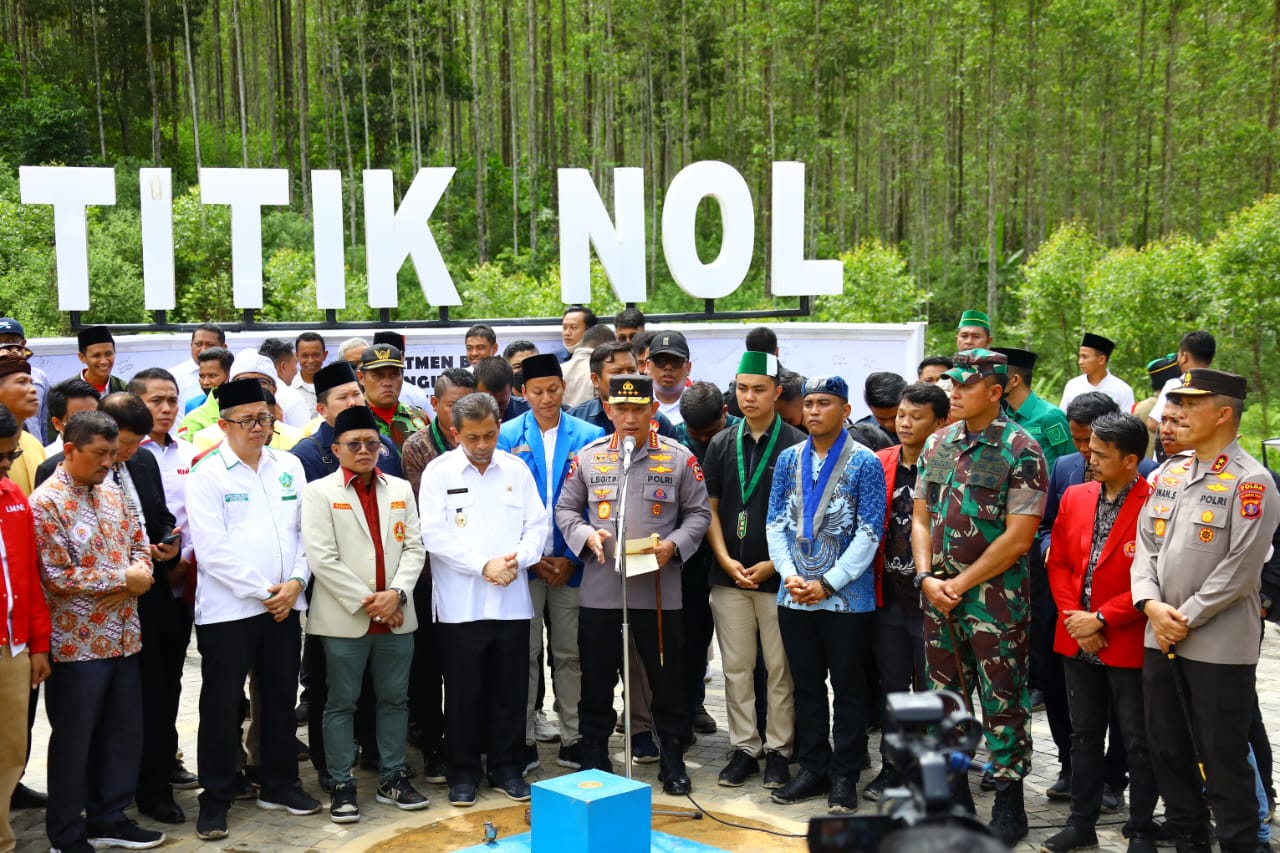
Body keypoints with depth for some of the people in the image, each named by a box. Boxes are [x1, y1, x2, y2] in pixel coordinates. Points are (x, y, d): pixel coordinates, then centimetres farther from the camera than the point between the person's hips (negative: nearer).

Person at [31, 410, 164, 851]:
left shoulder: (111, 491, 8)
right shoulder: (46, 502, -15)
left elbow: (138, 541, 15)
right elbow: (59, 577, -19)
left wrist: (142, 569, -8)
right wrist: (123, 578, -15)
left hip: (123, 636, 7)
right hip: (78, 642, -7)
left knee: (124, 733, 15)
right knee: (74, 740, 6)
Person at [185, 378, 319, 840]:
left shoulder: (289, 466, 9)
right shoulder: (207, 475, -5)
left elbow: (305, 530, 9)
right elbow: (212, 547, -12)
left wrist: (295, 581, -6)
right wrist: (262, 592, -13)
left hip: (285, 605, 5)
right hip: (228, 608, -4)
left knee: (281, 698, 14)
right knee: (222, 706, 2)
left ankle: (280, 785, 28)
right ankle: (215, 801, 12)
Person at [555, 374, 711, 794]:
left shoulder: (679, 458, 1)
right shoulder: (588, 456, 5)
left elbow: (699, 513, 5)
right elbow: (565, 508, 10)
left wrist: (674, 545, -11)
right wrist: (586, 536, -9)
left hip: (660, 591, -1)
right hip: (599, 590, 1)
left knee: (667, 679, 8)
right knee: (597, 681, 10)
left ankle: (672, 759, 23)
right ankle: (594, 759, 24)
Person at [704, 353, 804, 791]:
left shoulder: (797, 444, -3)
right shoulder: (721, 445, 9)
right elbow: (708, 508, 9)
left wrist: (772, 564, -11)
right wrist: (726, 561, -4)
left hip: (778, 576, -3)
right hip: (729, 575, 3)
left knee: (780, 668, 3)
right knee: (736, 668, 9)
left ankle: (778, 750, 14)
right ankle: (744, 748, 19)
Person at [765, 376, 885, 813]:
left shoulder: (864, 463, -6)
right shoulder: (788, 459, 7)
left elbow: (868, 533, -10)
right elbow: (776, 522, 7)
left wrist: (828, 583, -14)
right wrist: (789, 575, -7)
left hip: (847, 597, -4)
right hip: (795, 596, 4)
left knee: (847, 688, 6)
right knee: (806, 686, 12)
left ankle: (844, 777, 16)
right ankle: (813, 769, 24)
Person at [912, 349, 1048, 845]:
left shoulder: (1021, 451, -11)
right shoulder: (937, 445, 8)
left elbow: (1018, 538, -14)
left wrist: (960, 584, -12)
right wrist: (926, 577, -3)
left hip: (994, 596, -6)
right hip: (939, 595, 6)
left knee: (1002, 702, 2)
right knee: (945, 697, 13)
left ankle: (1009, 806, 15)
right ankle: (954, 795, 27)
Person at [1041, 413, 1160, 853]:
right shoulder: (1074, 497, 5)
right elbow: (1058, 563, 8)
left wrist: (1101, 620, -17)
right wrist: (1074, 618, -5)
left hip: (1129, 644, -6)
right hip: (1078, 642, 6)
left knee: (1140, 743, 8)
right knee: (1085, 736, 16)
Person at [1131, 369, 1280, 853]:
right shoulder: (1167, 475, 11)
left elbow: (1240, 569, -15)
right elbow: (1146, 545, 10)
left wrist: (1187, 618, -14)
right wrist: (1151, 606, -6)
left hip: (1219, 646, -7)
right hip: (1159, 639, 7)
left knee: (1223, 760, 2)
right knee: (1167, 751, 15)